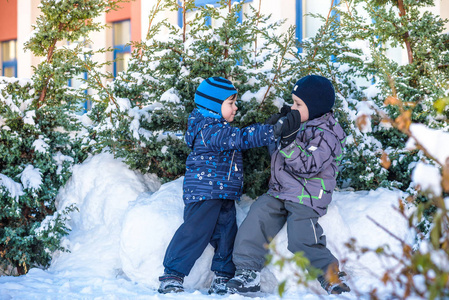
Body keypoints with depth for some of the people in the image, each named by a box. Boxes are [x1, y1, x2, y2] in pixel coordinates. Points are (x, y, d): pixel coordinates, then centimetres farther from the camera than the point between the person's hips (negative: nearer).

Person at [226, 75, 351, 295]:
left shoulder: (325, 134, -14)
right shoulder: (296, 124, 14)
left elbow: (308, 166, -26)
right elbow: (278, 154, 27)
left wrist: (289, 143, -33)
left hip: (306, 198, -9)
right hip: (279, 191, 9)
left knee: (302, 242, -14)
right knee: (255, 222, -5)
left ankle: (333, 280, 2)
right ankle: (247, 272, -1)